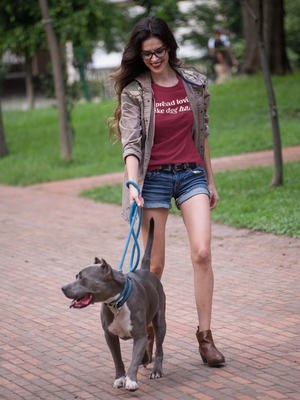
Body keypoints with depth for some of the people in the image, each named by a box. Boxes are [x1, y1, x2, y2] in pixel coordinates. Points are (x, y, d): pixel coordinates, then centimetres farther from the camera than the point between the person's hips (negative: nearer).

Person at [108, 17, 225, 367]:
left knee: (201, 252, -12)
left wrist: (210, 180, 15)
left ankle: (205, 335, -4)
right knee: (154, 264, 0)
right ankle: (147, 330, 21)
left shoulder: (193, 84, 5)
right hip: (154, 178, -2)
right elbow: (131, 142, -12)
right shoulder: (134, 91, -4)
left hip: (191, 174, 2)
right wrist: (133, 184, -26)